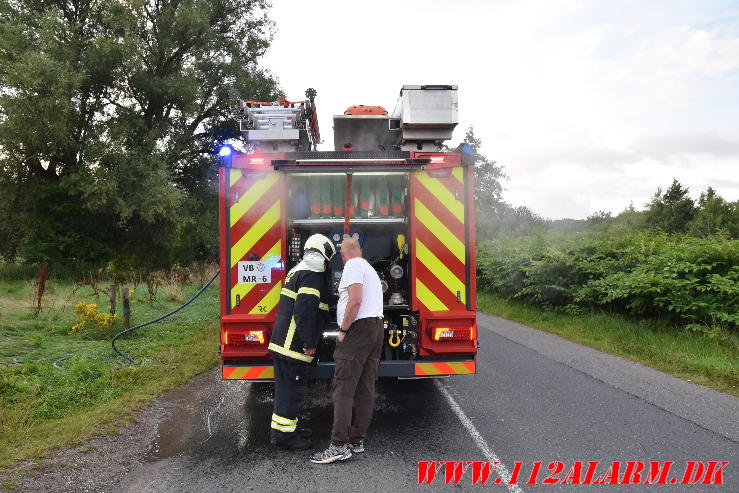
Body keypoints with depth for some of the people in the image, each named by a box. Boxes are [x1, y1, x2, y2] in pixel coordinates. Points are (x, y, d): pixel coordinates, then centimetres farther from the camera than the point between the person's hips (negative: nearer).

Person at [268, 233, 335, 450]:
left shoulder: (297, 270, 18)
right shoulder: (312, 275, -15)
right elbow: (304, 311, -24)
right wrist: (309, 343, -19)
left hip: (282, 341, 10)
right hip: (293, 345, -10)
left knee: (286, 387, 18)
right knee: (292, 389, -2)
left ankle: (282, 431, 28)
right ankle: (284, 434, 6)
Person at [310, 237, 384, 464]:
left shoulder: (353, 266, -4)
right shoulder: (370, 268, 26)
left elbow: (355, 300, -17)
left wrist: (343, 330, -12)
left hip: (359, 327, -10)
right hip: (377, 328, 10)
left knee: (343, 388, -11)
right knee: (366, 389, 8)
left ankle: (339, 445, -14)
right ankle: (357, 440, 12)